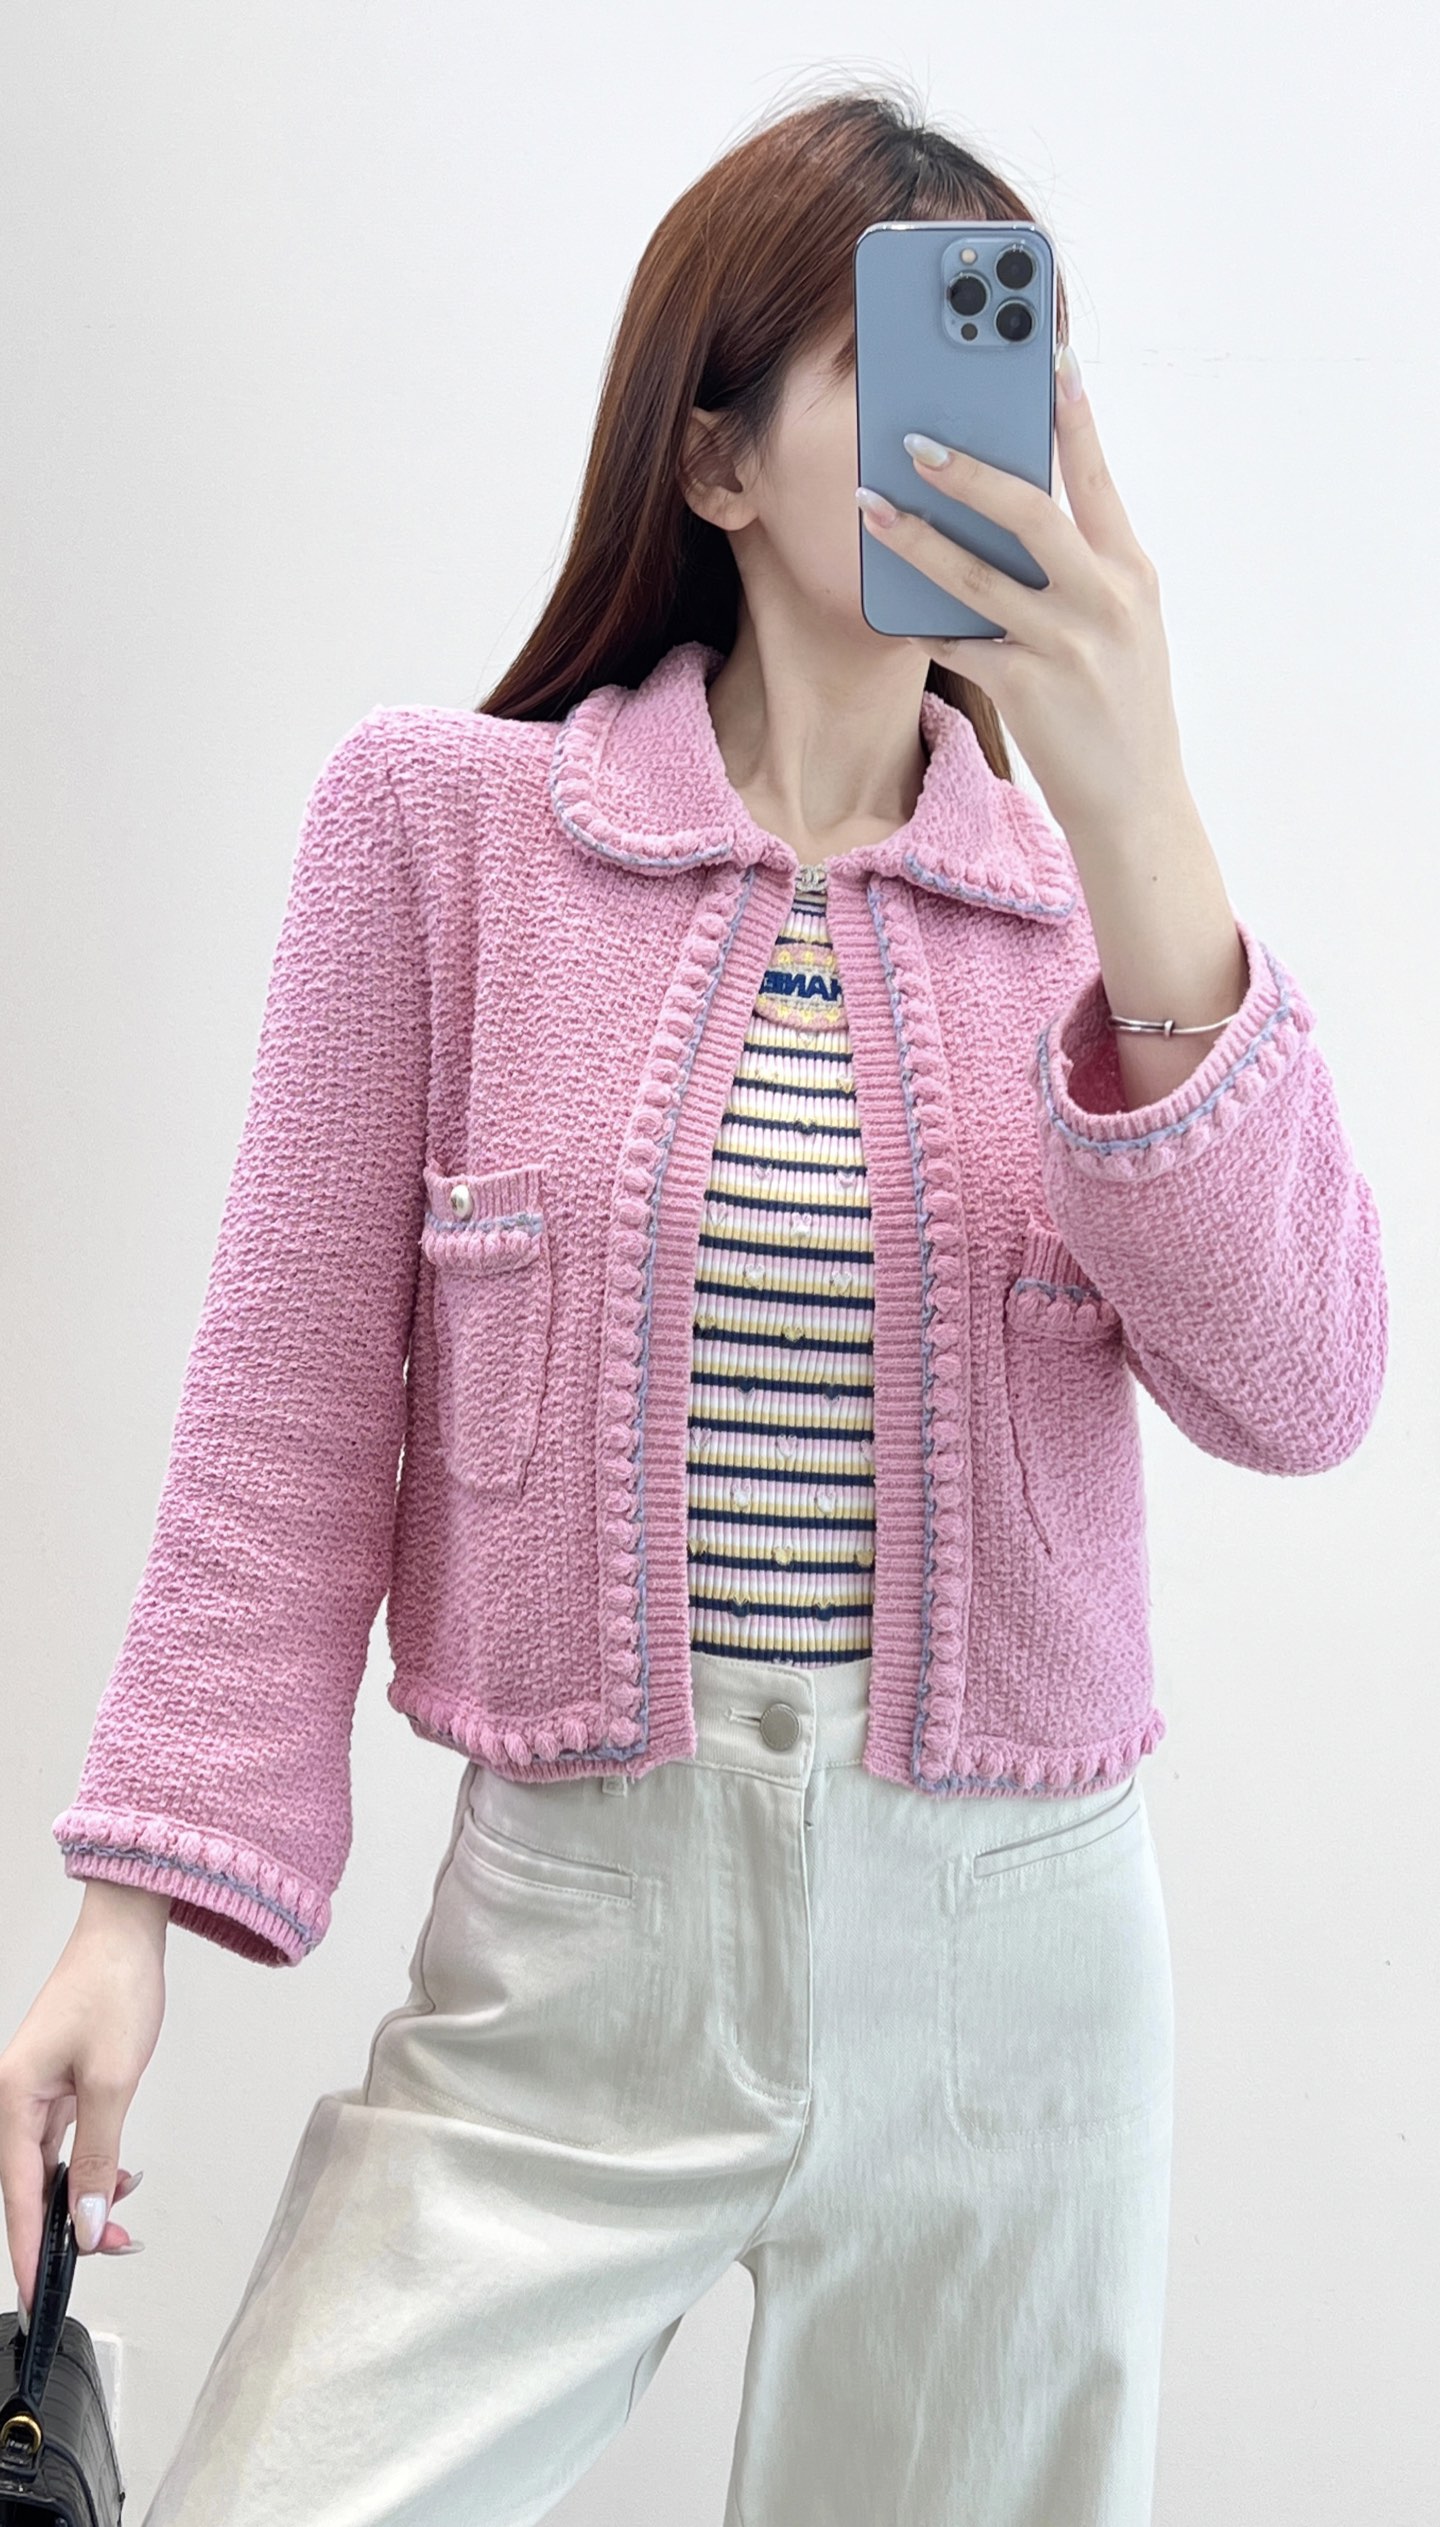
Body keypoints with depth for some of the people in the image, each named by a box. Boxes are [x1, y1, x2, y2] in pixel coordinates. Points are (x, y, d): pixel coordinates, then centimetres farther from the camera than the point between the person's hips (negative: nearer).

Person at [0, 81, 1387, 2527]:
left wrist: (1136, 832, -24)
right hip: (567, 1956, -1)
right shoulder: (439, 816, -3)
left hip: (1009, 1968, 2)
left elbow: (1294, 1389, -13)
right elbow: (296, 1410, -1)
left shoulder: (1103, 885, 2)